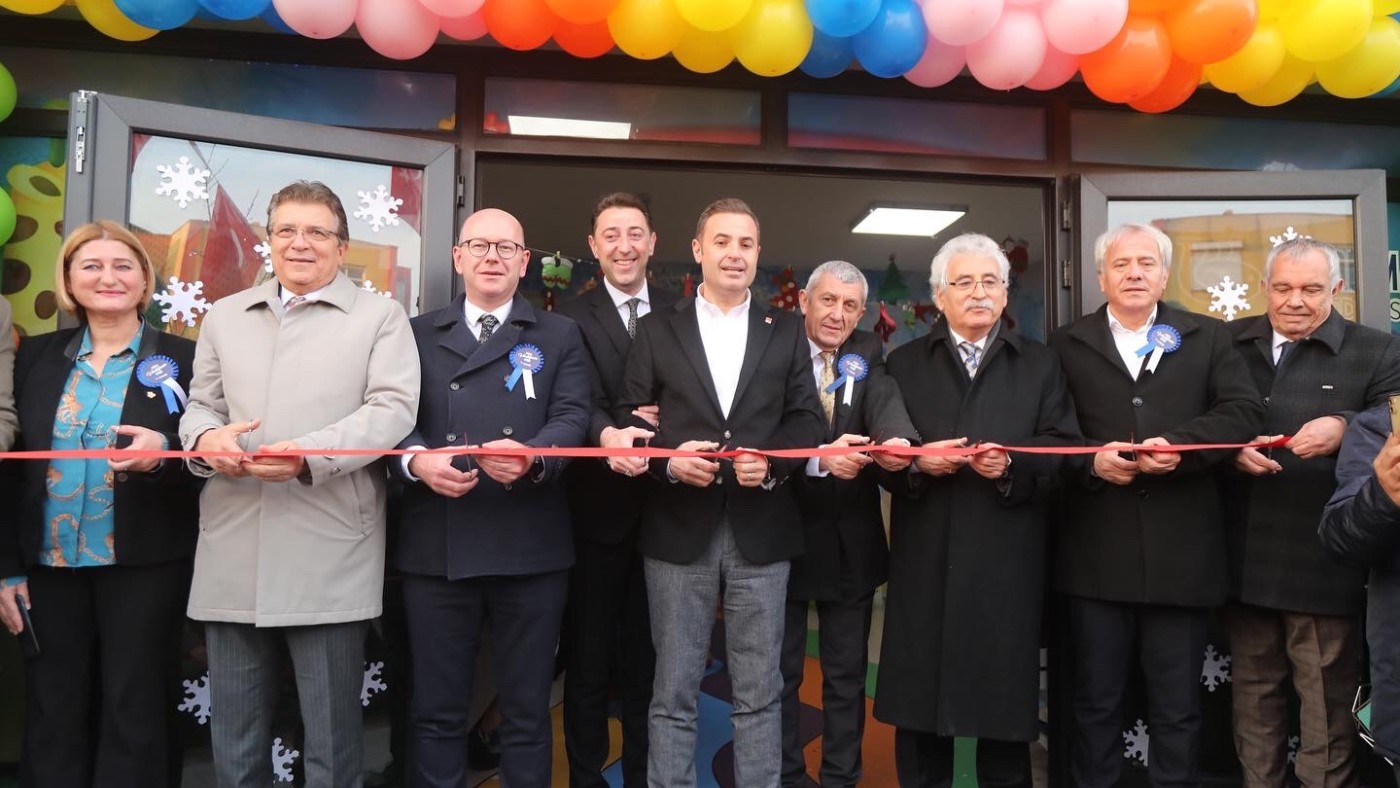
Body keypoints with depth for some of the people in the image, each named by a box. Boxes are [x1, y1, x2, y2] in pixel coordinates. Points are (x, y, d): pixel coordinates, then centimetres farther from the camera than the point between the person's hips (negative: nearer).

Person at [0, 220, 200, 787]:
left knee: (134, 714, 4)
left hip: (144, 567, -3)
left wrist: (165, 452, -24)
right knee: (51, 714, 11)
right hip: (49, 566, 3)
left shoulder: (182, 358, -2)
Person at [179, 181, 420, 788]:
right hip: (232, 558, 4)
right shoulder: (224, 317, 18)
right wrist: (207, 437, -4)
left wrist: (308, 456, -20)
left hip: (329, 559, -4)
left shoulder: (380, 317, 4)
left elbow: (393, 409, -7)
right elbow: (200, 404, 20)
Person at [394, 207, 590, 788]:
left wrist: (534, 455, -23)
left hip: (530, 548, 0)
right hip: (435, 546, 1)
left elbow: (572, 416, -2)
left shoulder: (560, 336, 10)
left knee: (528, 711, 11)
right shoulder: (418, 333, 12)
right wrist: (417, 459, -18)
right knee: (436, 711, 11)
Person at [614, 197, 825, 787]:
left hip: (761, 531, 1)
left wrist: (774, 460, -14)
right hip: (680, 529, -1)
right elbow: (628, 419, 3)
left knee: (760, 692, 9)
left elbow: (807, 419, 5)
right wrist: (668, 458, -15)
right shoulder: (657, 331, 8)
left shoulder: (786, 331, 11)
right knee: (673, 692, 7)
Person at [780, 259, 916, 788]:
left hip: (851, 541, 3)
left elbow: (886, 400, -19)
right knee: (781, 673, 11)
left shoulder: (868, 355, 2)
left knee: (847, 673, 15)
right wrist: (817, 457, -38)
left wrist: (896, 440, -40)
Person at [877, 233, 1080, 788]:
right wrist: (917, 460, -13)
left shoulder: (1041, 364, 10)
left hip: (1007, 563, 0)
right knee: (919, 705, 7)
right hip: (926, 561, 1)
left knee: (1005, 705, 7)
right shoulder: (903, 365, 11)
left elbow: (1065, 451, 1)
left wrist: (1011, 465, -15)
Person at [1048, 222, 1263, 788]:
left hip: (1180, 553, 1)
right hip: (1096, 553, 0)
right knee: (1095, 701, 11)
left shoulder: (1208, 337, 10)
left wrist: (1179, 444, -16)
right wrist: (1091, 460, -16)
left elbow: (1244, 413, -1)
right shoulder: (1067, 345, 8)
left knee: (1178, 707, 12)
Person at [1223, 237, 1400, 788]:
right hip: (1242, 557, 3)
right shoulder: (1230, 343, 7)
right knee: (1252, 687, 17)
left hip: (1323, 562, -3)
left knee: (1327, 697, 6)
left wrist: (1345, 429, -28)